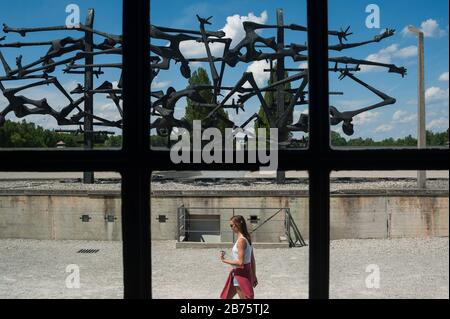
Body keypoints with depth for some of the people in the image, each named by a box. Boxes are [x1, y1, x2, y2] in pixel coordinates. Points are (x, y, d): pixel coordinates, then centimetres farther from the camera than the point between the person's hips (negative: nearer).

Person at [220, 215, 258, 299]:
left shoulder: (241, 240, -19)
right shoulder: (247, 239, 9)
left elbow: (240, 262, -24)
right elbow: (252, 261, 13)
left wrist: (224, 260, -13)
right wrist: (254, 276, 17)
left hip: (241, 275, -10)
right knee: (225, 297, 18)